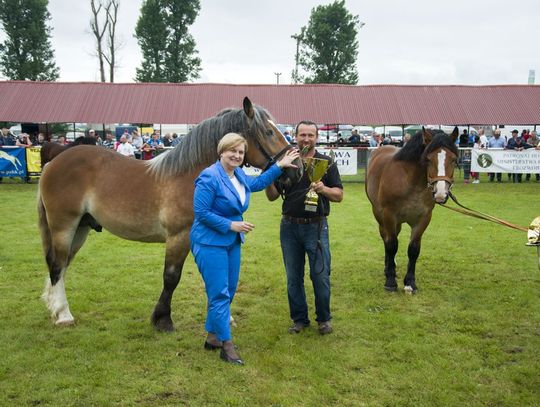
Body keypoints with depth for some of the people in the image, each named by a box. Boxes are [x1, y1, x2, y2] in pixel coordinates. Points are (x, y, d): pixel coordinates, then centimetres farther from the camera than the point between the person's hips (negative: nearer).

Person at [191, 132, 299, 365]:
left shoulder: (239, 175, 6)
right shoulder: (209, 178, -20)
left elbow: (257, 183, 27)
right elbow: (201, 213, -21)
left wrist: (279, 166, 22)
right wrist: (231, 225, -21)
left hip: (232, 242, 9)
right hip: (210, 243, -9)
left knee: (228, 291, 15)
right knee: (220, 294, -5)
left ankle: (212, 337, 29)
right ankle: (226, 346, 4)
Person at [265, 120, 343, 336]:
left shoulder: (326, 163, 1)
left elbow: (339, 195, 1)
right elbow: (272, 196, 6)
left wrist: (323, 189, -19)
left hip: (316, 226, -2)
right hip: (290, 227, 2)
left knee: (320, 276, 2)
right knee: (293, 278, 10)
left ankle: (324, 319, 19)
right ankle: (299, 319, 24)